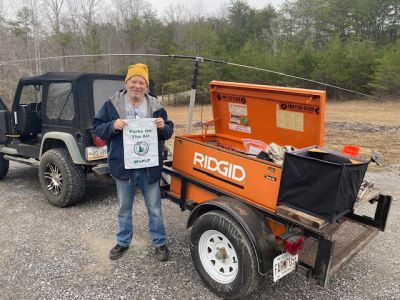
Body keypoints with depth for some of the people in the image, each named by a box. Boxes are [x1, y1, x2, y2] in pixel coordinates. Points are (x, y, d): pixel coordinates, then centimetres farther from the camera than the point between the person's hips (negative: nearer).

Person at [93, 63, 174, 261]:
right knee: (124, 208, 17)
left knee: (154, 208, 11)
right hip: (123, 166, 0)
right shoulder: (112, 105, -1)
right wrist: (113, 126, -20)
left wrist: (163, 127, -17)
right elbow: (97, 128, 0)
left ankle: (160, 243, 28)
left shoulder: (155, 106, 1)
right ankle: (123, 242, 37)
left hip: (149, 167, 0)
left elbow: (169, 132, 6)